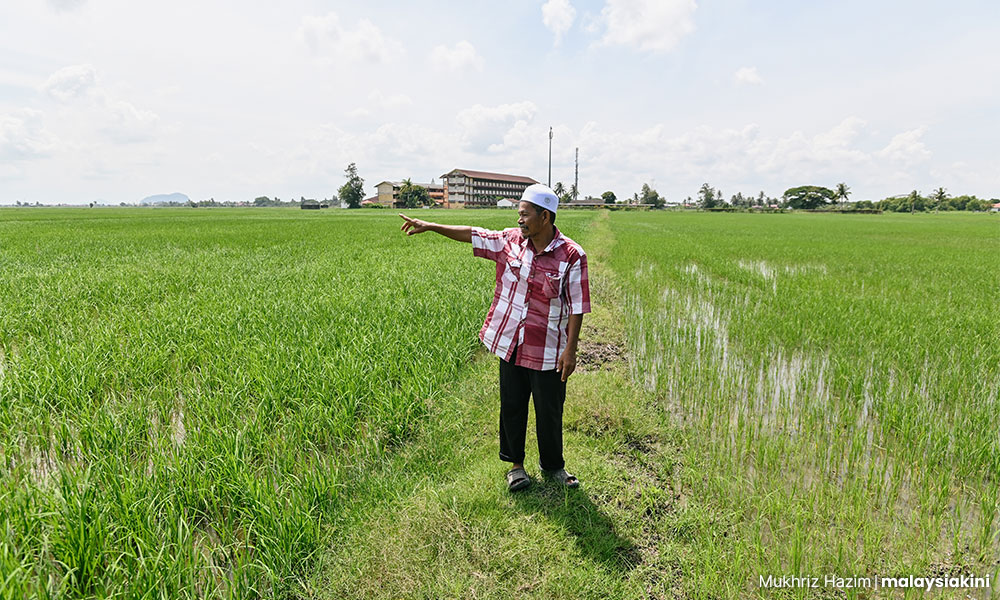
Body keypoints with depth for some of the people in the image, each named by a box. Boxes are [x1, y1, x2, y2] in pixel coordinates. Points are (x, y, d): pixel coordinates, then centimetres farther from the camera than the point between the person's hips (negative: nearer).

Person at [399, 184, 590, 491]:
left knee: (549, 412, 10)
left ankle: (552, 465, 36)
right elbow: (473, 234, 9)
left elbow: (577, 307, -11)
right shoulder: (510, 240, 0)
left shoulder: (572, 255, -12)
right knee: (511, 406, 14)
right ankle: (515, 464, 35)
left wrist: (571, 350, -14)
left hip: (548, 351, -3)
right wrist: (430, 226, 10)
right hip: (510, 343, 4)